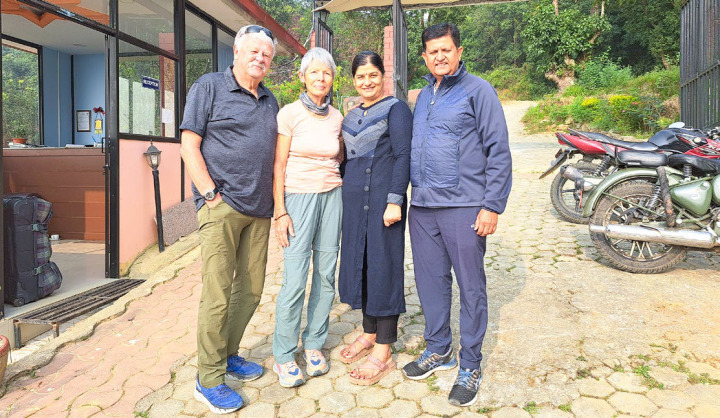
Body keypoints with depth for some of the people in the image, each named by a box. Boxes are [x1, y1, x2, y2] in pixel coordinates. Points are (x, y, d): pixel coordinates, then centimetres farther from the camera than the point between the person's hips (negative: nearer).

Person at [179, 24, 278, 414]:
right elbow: (189, 145, -4)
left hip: (259, 209, 7)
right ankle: (209, 379, 9)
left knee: (251, 288, 11)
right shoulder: (209, 87, 1)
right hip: (221, 206, -6)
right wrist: (211, 194, -12)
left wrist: (272, 201, 11)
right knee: (217, 294, -4)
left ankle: (228, 354, 29)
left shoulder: (270, 101, 19)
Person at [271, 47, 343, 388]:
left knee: (326, 275, 5)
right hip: (298, 197, -4)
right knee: (295, 280, -7)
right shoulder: (290, 114, -3)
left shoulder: (337, 117, 9)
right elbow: (279, 165, -5)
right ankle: (284, 356, 10)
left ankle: (313, 345, 22)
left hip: (331, 197, 5)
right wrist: (280, 212, -10)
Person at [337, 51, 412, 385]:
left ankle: (383, 353, 7)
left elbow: (402, 156, -11)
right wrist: (343, 200, 17)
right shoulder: (351, 116, 18)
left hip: (382, 198, -7)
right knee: (359, 263, 11)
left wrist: (395, 201, -19)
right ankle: (369, 333, 28)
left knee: (383, 267, -3)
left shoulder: (395, 109, -4)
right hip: (354, 201, 7)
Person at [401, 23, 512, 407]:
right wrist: (406, 195, 15)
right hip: (422, 207, 6)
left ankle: (470, 366, 18)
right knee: (430, 281, 14)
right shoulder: (423, 95, 17)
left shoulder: (477, 90, -2)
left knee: (470, 287, 3)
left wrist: (492, 206, -13)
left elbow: (499, 152, -7)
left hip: (463, 207, -6)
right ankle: (438, 350, 31)